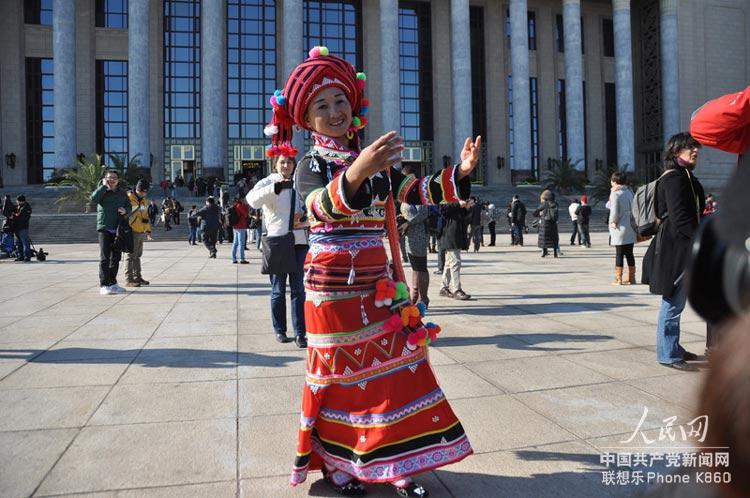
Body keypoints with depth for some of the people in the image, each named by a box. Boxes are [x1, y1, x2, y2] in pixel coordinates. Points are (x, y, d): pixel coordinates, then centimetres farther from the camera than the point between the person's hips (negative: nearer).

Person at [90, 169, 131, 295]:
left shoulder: (122, 193, 12)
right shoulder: (102, 191, 0)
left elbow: (129, 207, 16)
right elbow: (93, 199, -20)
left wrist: (125, 211, -7)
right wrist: (104, 186, -13)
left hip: (118, 229, 4)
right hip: (104, 228, -4)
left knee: (116, 257, 10)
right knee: (104, 258, -5)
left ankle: (113, 283, 21)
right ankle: (104, 285, -3)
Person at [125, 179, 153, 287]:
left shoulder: (144, 201, 16)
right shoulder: (128, 198, -10)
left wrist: (148, 231, 21)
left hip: (141, 232, 8)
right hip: (132, 232, -8)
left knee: (138, 255, 14)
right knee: (131, 255, -5)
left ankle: (137, 277, 22)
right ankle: (129, 279, -1)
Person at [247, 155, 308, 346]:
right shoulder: (267, 182, 1)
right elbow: (252, 200, -20)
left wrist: (304, 219, -3)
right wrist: (275, 188, -35)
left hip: (299, 242, 3)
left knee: (298, 289, 3)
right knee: (278, 290, 6)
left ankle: (300, 333, 6)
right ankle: (280, 330, 19)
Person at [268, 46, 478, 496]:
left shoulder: (375, 161, 11)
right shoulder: (310, 165, -5)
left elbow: (417, 192, 0)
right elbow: (322, 206, -27)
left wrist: (459, 173, -17)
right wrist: (355, 173, -47)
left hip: (377, 283, 5)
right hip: (333, 286, -5)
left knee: (394, 368, 4)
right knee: (340, 373, 4)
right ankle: (335, 462, 23)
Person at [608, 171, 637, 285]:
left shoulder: (615, 194, -13)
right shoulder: (629, 192, 7)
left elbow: (614, 212, -14)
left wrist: (612, 222, -2)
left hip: (620, 228, -6)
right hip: (630, 227, 6)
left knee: (619, 254, 0)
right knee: (629, 253, 11)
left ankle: (618, 279, 3)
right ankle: (631, 278, 17)